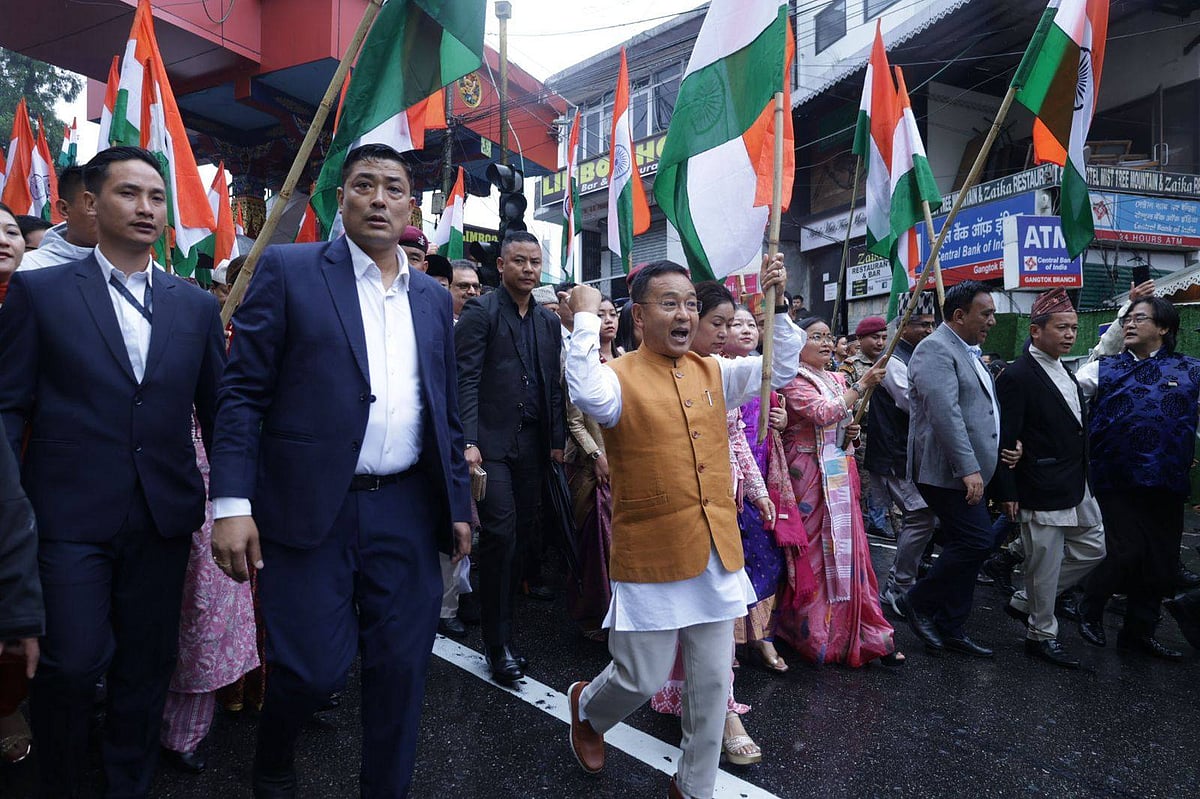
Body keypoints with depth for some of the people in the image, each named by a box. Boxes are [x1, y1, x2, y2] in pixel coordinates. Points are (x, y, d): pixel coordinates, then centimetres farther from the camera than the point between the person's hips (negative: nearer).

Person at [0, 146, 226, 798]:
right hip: (71, 517, -2)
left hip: (164, 518, 3)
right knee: (71, 666, 2)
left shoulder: (196, 305, 8)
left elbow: (217, 410, 10)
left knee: (146, 668, 13)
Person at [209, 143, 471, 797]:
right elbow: (243, 392, -4)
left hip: (407, 511, 4)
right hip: (311, 509, -3)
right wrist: (231, 503, -12)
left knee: (401, 667, 9)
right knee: (313, 666, 1)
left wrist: (458, 506, 13)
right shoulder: (288, 271, 0)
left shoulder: (433, 298, 12)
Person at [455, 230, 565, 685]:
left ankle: (502, 624, 22)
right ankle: (498, 644, 2)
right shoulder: (480, 312, -1)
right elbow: (465, 379, -8)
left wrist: (558, 438, 9)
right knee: (501, 532, -10)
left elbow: (554, 386, 16)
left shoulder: (549, 321, 15)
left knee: (524, 535, 7)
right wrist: (468, 441, -17)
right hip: (491, 440, -5)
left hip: (532, 443, 6)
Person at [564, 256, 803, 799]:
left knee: (713, 681, 12)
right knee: (643, 680, 6)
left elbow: (781, 368, 9)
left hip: (717, 552, 5)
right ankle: (585, 707, 41)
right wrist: (586, 319, -24)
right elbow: (588, 395, -32)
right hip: (651, 558, -5)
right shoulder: (621, 376, -10)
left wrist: (776, 302, -1)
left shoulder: (713, 372, 9)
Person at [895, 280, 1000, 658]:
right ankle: (918, 602, 5)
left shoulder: (967, 352, 19)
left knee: (963, 547, 11)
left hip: (967, 471, 10)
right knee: (978, 541, -12)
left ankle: (951, 628, 20)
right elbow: (945, 413, -23)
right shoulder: (935, 349, -13)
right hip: (947, 470, -10)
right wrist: (968, 467, -26)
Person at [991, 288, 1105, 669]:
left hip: (1077, 488, 9)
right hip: (1042, 492, -9)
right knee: (1044, 564, 3)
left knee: (1091, 550, 17)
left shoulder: (1065, 373, 11)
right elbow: (1004, 439, -19)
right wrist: (1007, 492, -18)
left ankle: (1025, 602, 29)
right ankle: (1041, 635, 21)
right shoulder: (1017, 376, -17)